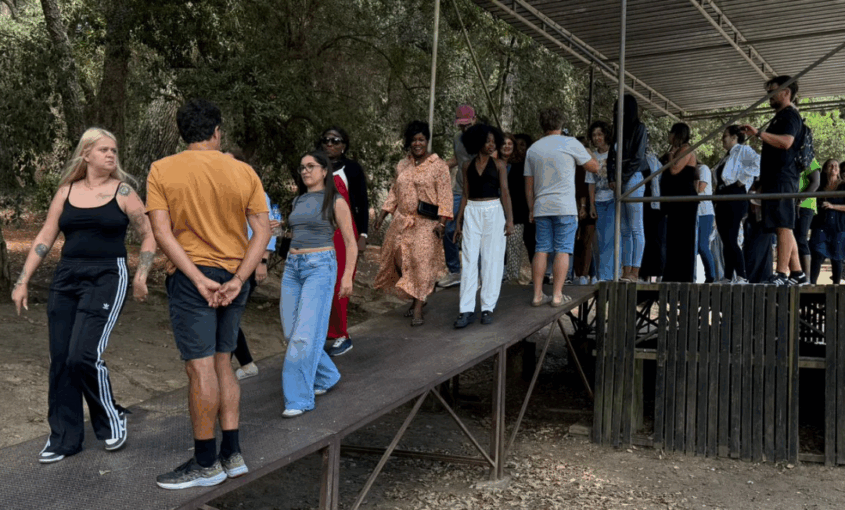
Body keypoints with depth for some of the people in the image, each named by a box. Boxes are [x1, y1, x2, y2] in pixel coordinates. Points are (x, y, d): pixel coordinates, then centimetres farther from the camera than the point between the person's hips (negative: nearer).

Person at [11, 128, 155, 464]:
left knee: (84, 355, -14)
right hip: (66, 278, 4)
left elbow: (148, 236, 3)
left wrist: (141, 275, -10)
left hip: (107, 278, -4)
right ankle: (64, 438, 16)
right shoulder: (66, 191, 8)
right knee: (60, 359, 4)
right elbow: (45, 239, 8)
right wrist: (22, 281, 4)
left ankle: (112, 419, 10)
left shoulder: (123, 192, -1)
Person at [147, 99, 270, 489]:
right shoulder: (244, 172, 3)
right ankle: (232, 455, 20)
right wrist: (238, 280, -9)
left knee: (201, 368, 0)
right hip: (234, 277, 4)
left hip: (190, 279, -4)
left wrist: (199, 280, -14)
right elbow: (262, 230, -4)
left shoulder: (162, 171, -3)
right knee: (222, 363, 15)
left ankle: (206, 464, 9)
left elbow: (162, 231, -12)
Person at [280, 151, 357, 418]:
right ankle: (327, 376, 27)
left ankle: (299, 398, -5)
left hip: (320, 267, -7)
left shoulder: (335, 201, -2)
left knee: (305, 334, -12)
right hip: (292, 267, 7)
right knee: (291, 333, 6)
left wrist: (348, 275, -12)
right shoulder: (298, 202, 15)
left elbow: (351, 242, -3)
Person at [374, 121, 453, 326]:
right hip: (402, 221, 5)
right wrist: (382, 215, 11)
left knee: (422, 262, -8)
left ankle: (417, 311, -5)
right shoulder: (402, 166, 13)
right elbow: (394, 193, 18)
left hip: (426, 223, -5)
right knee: (400, 260, 4)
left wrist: (442, 222, -15)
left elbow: (445, 196, -6)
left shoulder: (438, 165, -2)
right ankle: (417, 299, 25)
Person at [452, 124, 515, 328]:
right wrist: (458, 221, 9)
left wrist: (510, 219, -8)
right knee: (469, 260, -3)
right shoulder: (468, 166, 9)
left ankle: (488, 308, 7)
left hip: (493, 212, -2)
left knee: (492, 260, 1)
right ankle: (467, 310, -3)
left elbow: (505, 193, -1)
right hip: (472, 213, 2)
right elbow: (465, 195, 12)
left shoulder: (498, 164, 3)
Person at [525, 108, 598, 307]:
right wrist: (585, 152, 24)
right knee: (562, 250, -1)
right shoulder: (571, 144, -2)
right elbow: (594, 167, 6)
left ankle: (538, 295, 6)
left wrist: (531, 209, 18)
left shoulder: (533, 149, 11)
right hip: (565, 208, -4)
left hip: (541, 208, 4)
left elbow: (529, 184, 12)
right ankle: (557, 295, -2)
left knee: (541, 250, 6)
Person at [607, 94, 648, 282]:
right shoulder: (620, 130, 21)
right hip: (619, 183, 7)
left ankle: (634, 272, -10)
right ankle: (626, 272, 4)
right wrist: (612, 179, 2)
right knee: (624, 230, 4)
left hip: (633, 180, -7)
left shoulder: (639, 128, -1)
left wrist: (622, 179, -8)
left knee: (635, 228, -8)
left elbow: (637, 157, -8)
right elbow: (612, 156, 17)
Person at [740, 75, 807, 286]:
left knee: (783, 226, -15)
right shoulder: (781, 117, 27)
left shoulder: (790, 115, -5)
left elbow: (786, 142, -23)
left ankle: (782, 274, -19)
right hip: (776, 179, 11)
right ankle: (797, 273, 11)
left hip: (783, 179, -11)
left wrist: (759, 133, -27)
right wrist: (763, 181, 27)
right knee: (784, 228, 9)